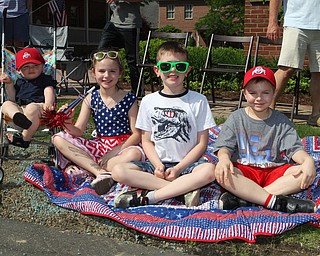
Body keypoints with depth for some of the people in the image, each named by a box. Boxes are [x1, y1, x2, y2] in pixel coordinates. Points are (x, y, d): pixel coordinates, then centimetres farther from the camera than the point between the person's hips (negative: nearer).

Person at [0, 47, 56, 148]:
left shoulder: (46, 79, 16)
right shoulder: (20, 82, 29)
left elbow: (49, 91, -2)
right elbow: (13, 99, 25)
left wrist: (48, 104, -24)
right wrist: (9, 84, 13)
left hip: (37, 105, -5)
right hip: (18, 108, 5)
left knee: (32, 108, -38)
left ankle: (25, 138, -34)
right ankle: (17, 116, -56)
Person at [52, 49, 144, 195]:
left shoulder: (129, 100, -4)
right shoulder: (90, 99, 4)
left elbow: (136, 134, -7)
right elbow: (78, 132, 0)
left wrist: (116, 151, -20)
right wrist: (67, 123, -23)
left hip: (123, 146, -3)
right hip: (99, 146, 4)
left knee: (135, 154, -38)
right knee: (59, 138, -13)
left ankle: (83, 169, -27)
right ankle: (102, 173, -27)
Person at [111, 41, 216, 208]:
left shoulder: (198, 101, 3)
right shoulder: (149, 101, 8)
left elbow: (202, 143, 0)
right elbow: (146, 140, 8)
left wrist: (178, 168, -11)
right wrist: (158, 165, -11)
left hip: (186, 165, -2)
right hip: (156, 164, 2)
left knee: (209, 170, -34)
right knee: (118, 171, -23)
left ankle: (147, 197, -29)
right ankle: (182, 190, -26)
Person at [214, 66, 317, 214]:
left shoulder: (281, 121, 7)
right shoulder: (236, 118, 5)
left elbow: (294, 148, -2)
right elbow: (224, 146, -3)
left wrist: (308, 160, -26)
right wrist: (223, 158, -29)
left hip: (274, 171, 2)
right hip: (244, 171, -2)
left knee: (308, 173, -25)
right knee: (221, 173, -34)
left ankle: (243, 198, -33)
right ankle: (277, 202, -34)